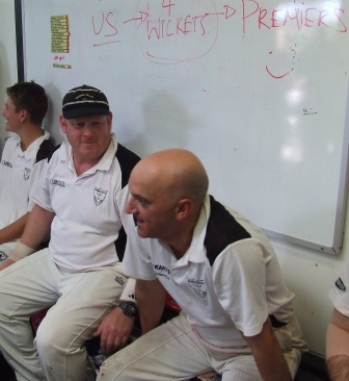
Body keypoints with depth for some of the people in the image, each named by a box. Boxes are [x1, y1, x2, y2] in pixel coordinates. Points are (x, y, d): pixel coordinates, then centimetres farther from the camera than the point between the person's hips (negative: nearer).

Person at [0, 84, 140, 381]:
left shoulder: (127, 169, -23)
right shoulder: (59, 157, 1)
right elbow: (44, 209, 16)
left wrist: (126, 306, -24)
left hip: (104, 272, -8)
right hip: (53, 261, 8)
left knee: (52, 339, -25)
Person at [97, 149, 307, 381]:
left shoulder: (234, 251, -40)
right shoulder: (142, 225, -21)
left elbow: (260, 342, -26)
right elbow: (148, 288, -1)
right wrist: (147, 350, 14)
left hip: (250, 347, -5)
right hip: (196, 330, 5)